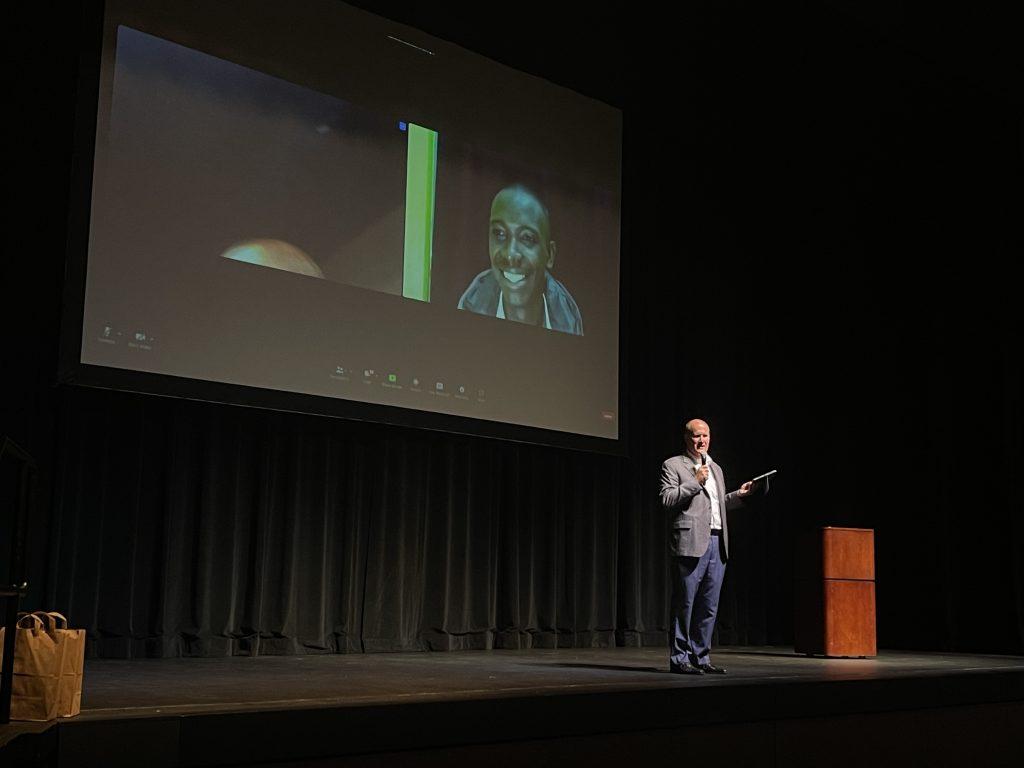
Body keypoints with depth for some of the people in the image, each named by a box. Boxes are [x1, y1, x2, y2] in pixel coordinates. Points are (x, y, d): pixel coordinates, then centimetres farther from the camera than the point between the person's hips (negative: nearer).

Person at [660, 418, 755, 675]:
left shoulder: (716, 469, 23)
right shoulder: (673, 466, 2)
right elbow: (667, 500, -10)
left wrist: (738, 495, 14)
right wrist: (695, 482, -13)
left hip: (717, 543, 7)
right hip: (691, 543, -7)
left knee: (709, 607, 8)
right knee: (684, 605, -3)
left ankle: (701, 657, 15)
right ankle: (679, 658, 3)